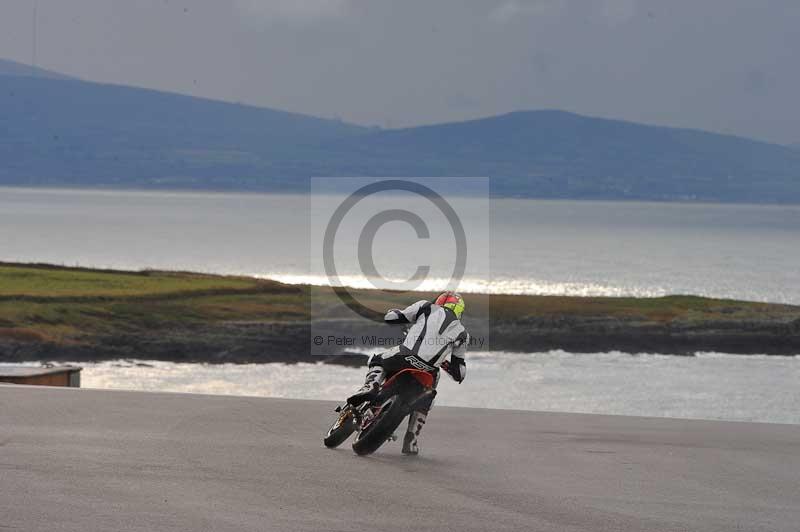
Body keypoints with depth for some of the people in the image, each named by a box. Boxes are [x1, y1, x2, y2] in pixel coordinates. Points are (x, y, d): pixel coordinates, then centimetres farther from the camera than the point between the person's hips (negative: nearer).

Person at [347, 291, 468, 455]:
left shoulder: (427, 307, 22)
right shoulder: (461, 332, 27)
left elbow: (390, 318, 18)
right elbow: (459, 374, 27)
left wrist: (394, 313, 42)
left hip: (407, 354, -1)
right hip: (429, 369, 1)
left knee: (378, 362, 33)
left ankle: (370, 386, 1)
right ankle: (411, 442, 22)